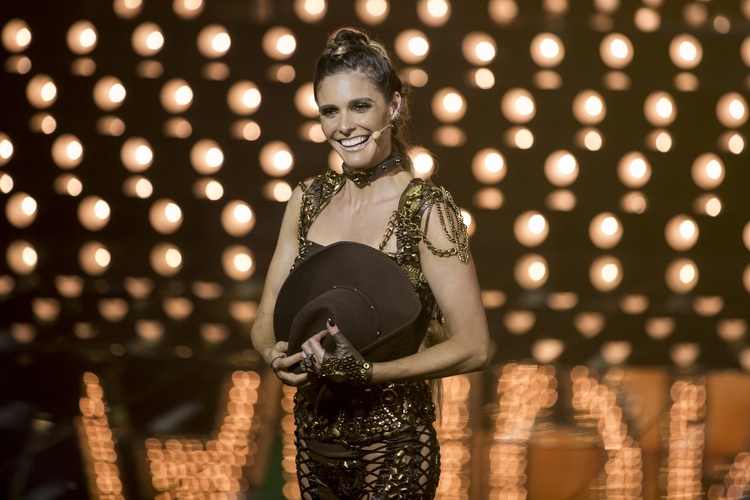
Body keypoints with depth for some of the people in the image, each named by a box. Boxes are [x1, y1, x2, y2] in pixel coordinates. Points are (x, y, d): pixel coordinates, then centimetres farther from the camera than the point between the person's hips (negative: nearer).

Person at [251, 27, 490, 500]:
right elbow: (267, 321, 4)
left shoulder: (427, 209, -14)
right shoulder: (309, 199, 1)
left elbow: (473, 347, -17)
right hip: (314, 438, 5)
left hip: (391, 448, -5)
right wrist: (280, 357, -18)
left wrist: (359, 370, -25)